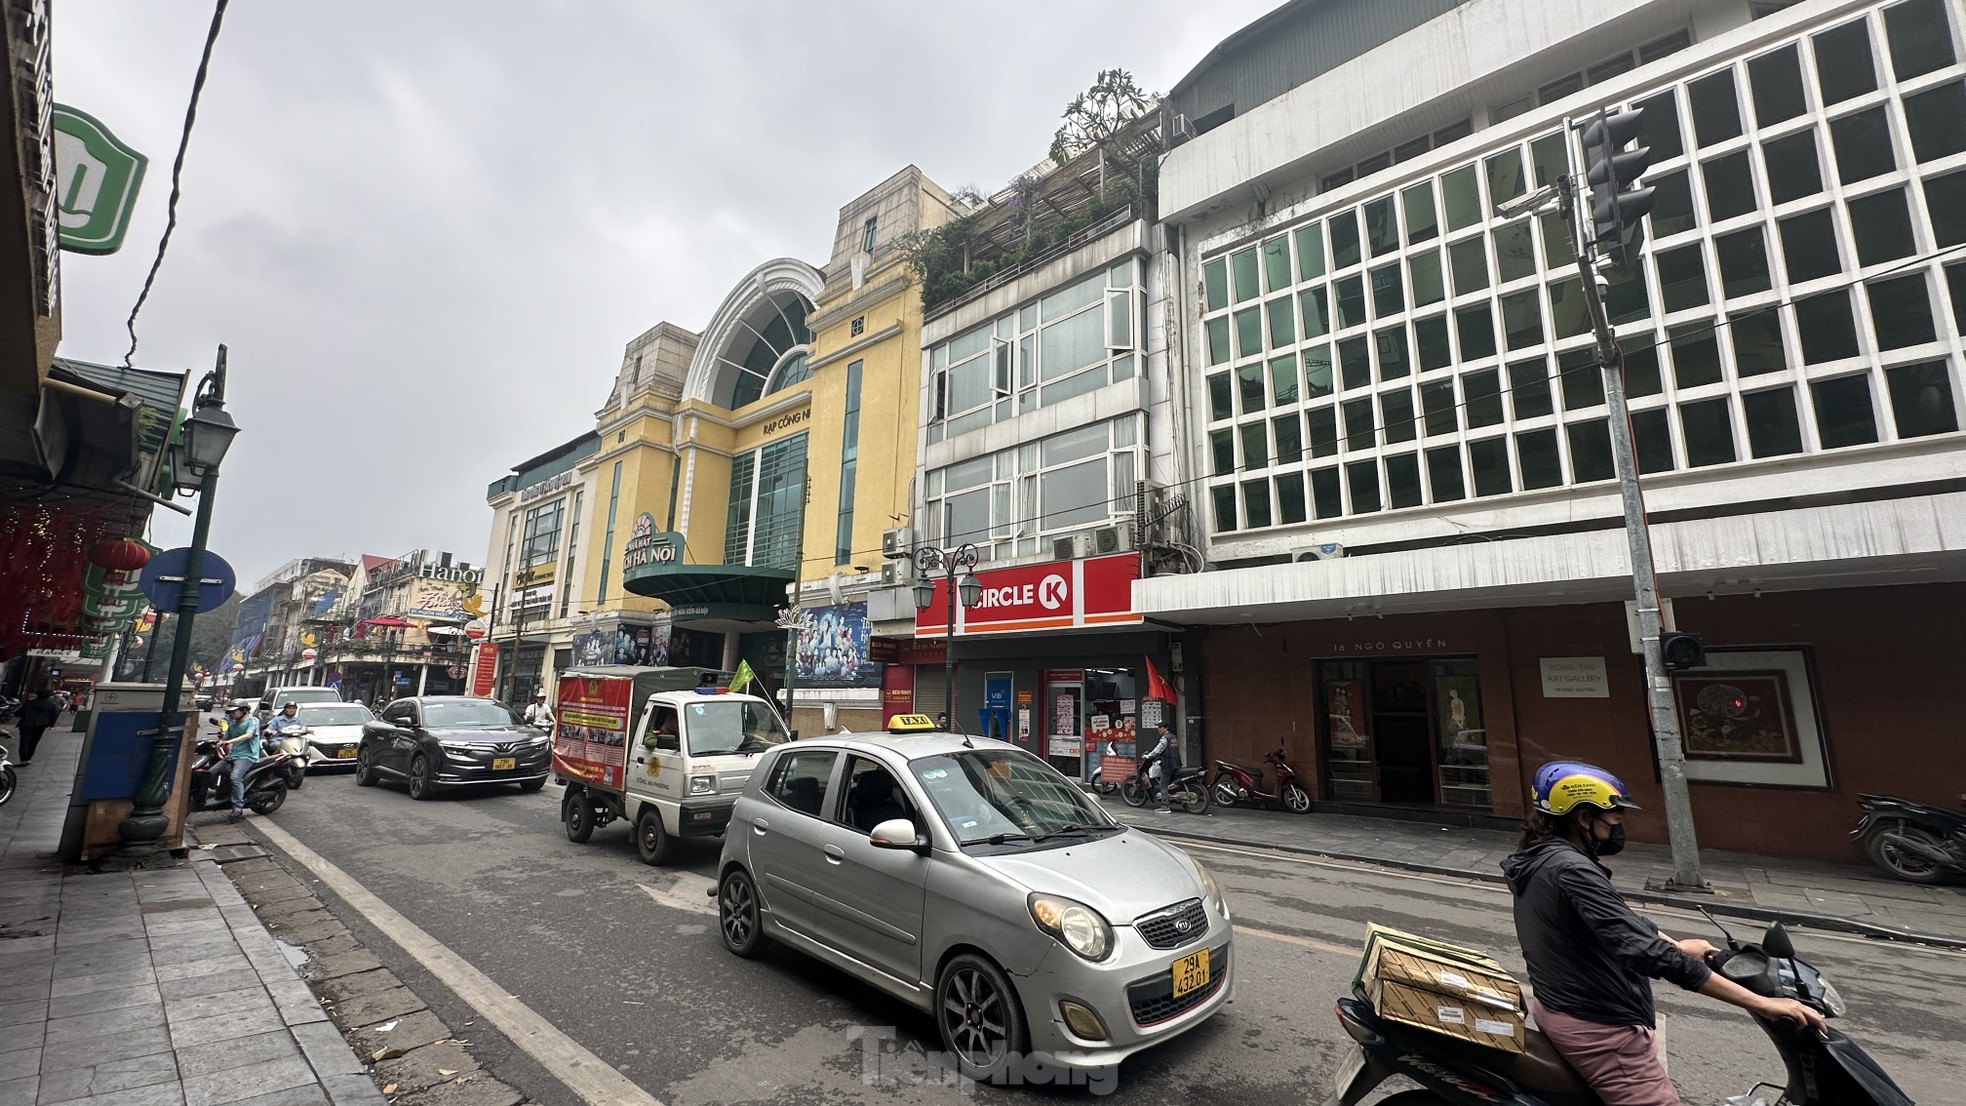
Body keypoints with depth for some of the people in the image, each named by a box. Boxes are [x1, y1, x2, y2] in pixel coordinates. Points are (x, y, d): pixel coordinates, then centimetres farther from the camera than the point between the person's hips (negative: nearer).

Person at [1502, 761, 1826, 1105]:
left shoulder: (1537, 859, 4)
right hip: (1597, 1029, -10)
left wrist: (1676, 945, 18)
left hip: (1554, 1005, 10)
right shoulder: (1571, 871, -27)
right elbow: (1648, 953, -29)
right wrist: (1761, 1003, -23)